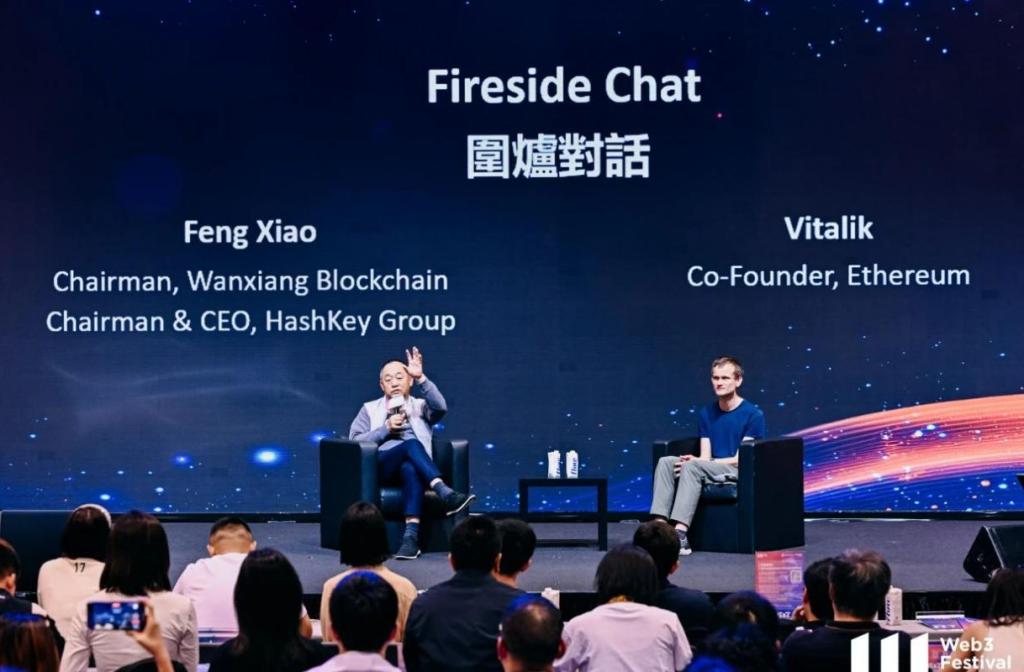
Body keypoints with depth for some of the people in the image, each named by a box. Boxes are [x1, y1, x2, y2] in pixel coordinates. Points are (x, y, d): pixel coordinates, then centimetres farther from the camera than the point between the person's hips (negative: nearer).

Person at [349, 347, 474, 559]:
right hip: (381, 465, 0)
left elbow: (440, 407, 0)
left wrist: (421, 378, -9)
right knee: (411, 444, -34)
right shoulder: (370, 409, 25)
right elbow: (355, 441, 9)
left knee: (410, 468, -40)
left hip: (411, 464, 0)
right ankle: (446, 494, -50)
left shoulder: (420, 406, 25)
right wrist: (386, 428, -2)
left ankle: (411, 536, -54)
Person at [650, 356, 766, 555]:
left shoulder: (753, 414, -4)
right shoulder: (707, 413, 15)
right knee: (665, 462, -18)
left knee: (693, 466, -33)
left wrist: (696, 461, -17)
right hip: (710, 470, 6)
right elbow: (705, 456, 10)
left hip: (739, 472, -6)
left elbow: (740, 460, -10)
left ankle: (679, 532, -45)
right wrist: (695, 461, -17)